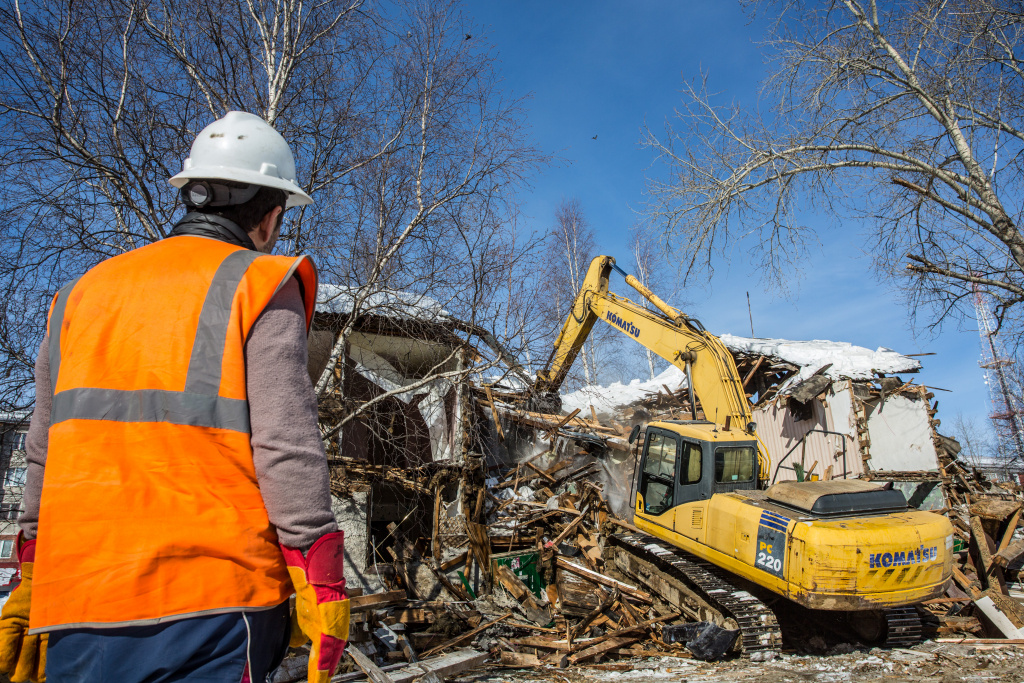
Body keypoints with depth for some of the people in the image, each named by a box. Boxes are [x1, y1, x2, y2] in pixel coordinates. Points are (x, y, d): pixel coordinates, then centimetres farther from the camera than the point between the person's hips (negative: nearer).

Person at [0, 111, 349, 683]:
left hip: (74, 613, 6)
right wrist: (323, 590, -9)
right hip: (210, 601, -5)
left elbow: (46, 457, 18)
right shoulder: (261, 287, -4)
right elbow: (286, 449, -13)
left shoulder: (84, 293, 15)